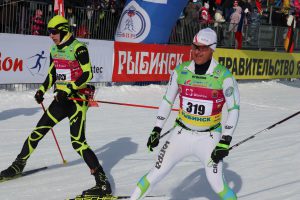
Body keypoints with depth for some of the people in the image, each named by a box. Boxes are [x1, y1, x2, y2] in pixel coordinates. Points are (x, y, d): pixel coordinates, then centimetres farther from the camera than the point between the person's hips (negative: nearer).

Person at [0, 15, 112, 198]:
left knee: (78, 142, -15)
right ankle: (19, 165, 29)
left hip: (77, 99, -7)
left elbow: (87, 74, -18)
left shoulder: (78, 48, -12)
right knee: (38, 131, 10)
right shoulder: (54, 50, 11)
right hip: (61, 99, 7)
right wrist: (42, 90, 10)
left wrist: (68, 89, -25)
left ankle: (103, 183, -13)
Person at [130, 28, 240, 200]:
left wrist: (225, 142, -12)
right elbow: (167, 101, 7)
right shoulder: (181, 71, -5)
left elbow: (234, 108, -7)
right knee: (156, 174, 3)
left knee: (217, 184, -9)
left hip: (209, 137, -2)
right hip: (182, 133, 3)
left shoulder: (223, 75, -13)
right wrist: (157, 130, 6)